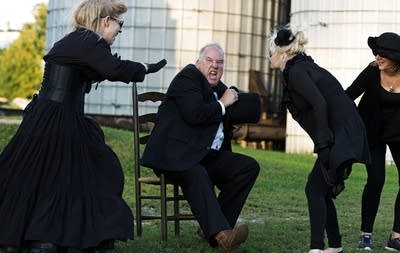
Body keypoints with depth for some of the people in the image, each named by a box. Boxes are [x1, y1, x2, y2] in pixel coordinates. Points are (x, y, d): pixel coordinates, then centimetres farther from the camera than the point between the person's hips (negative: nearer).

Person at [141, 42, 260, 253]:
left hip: (207, 156, 9)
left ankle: (211, 227, -14)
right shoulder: (188, 77, -3)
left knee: (249, 167, -7)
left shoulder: (219, 88, 22)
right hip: (176, 155, -9)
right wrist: (222, 104, -7)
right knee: (197, 175, -37)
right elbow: (194, 114, -18)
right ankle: (220, 234, -56)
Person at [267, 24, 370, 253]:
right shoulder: (302, 67, 18)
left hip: (342, 136, -10)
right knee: (320, 191, 14)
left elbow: (320, 104, -22)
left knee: (315, 189, -11)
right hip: (343, 136, 10)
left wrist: (323, 144, -23)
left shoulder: (296, 72, -11)